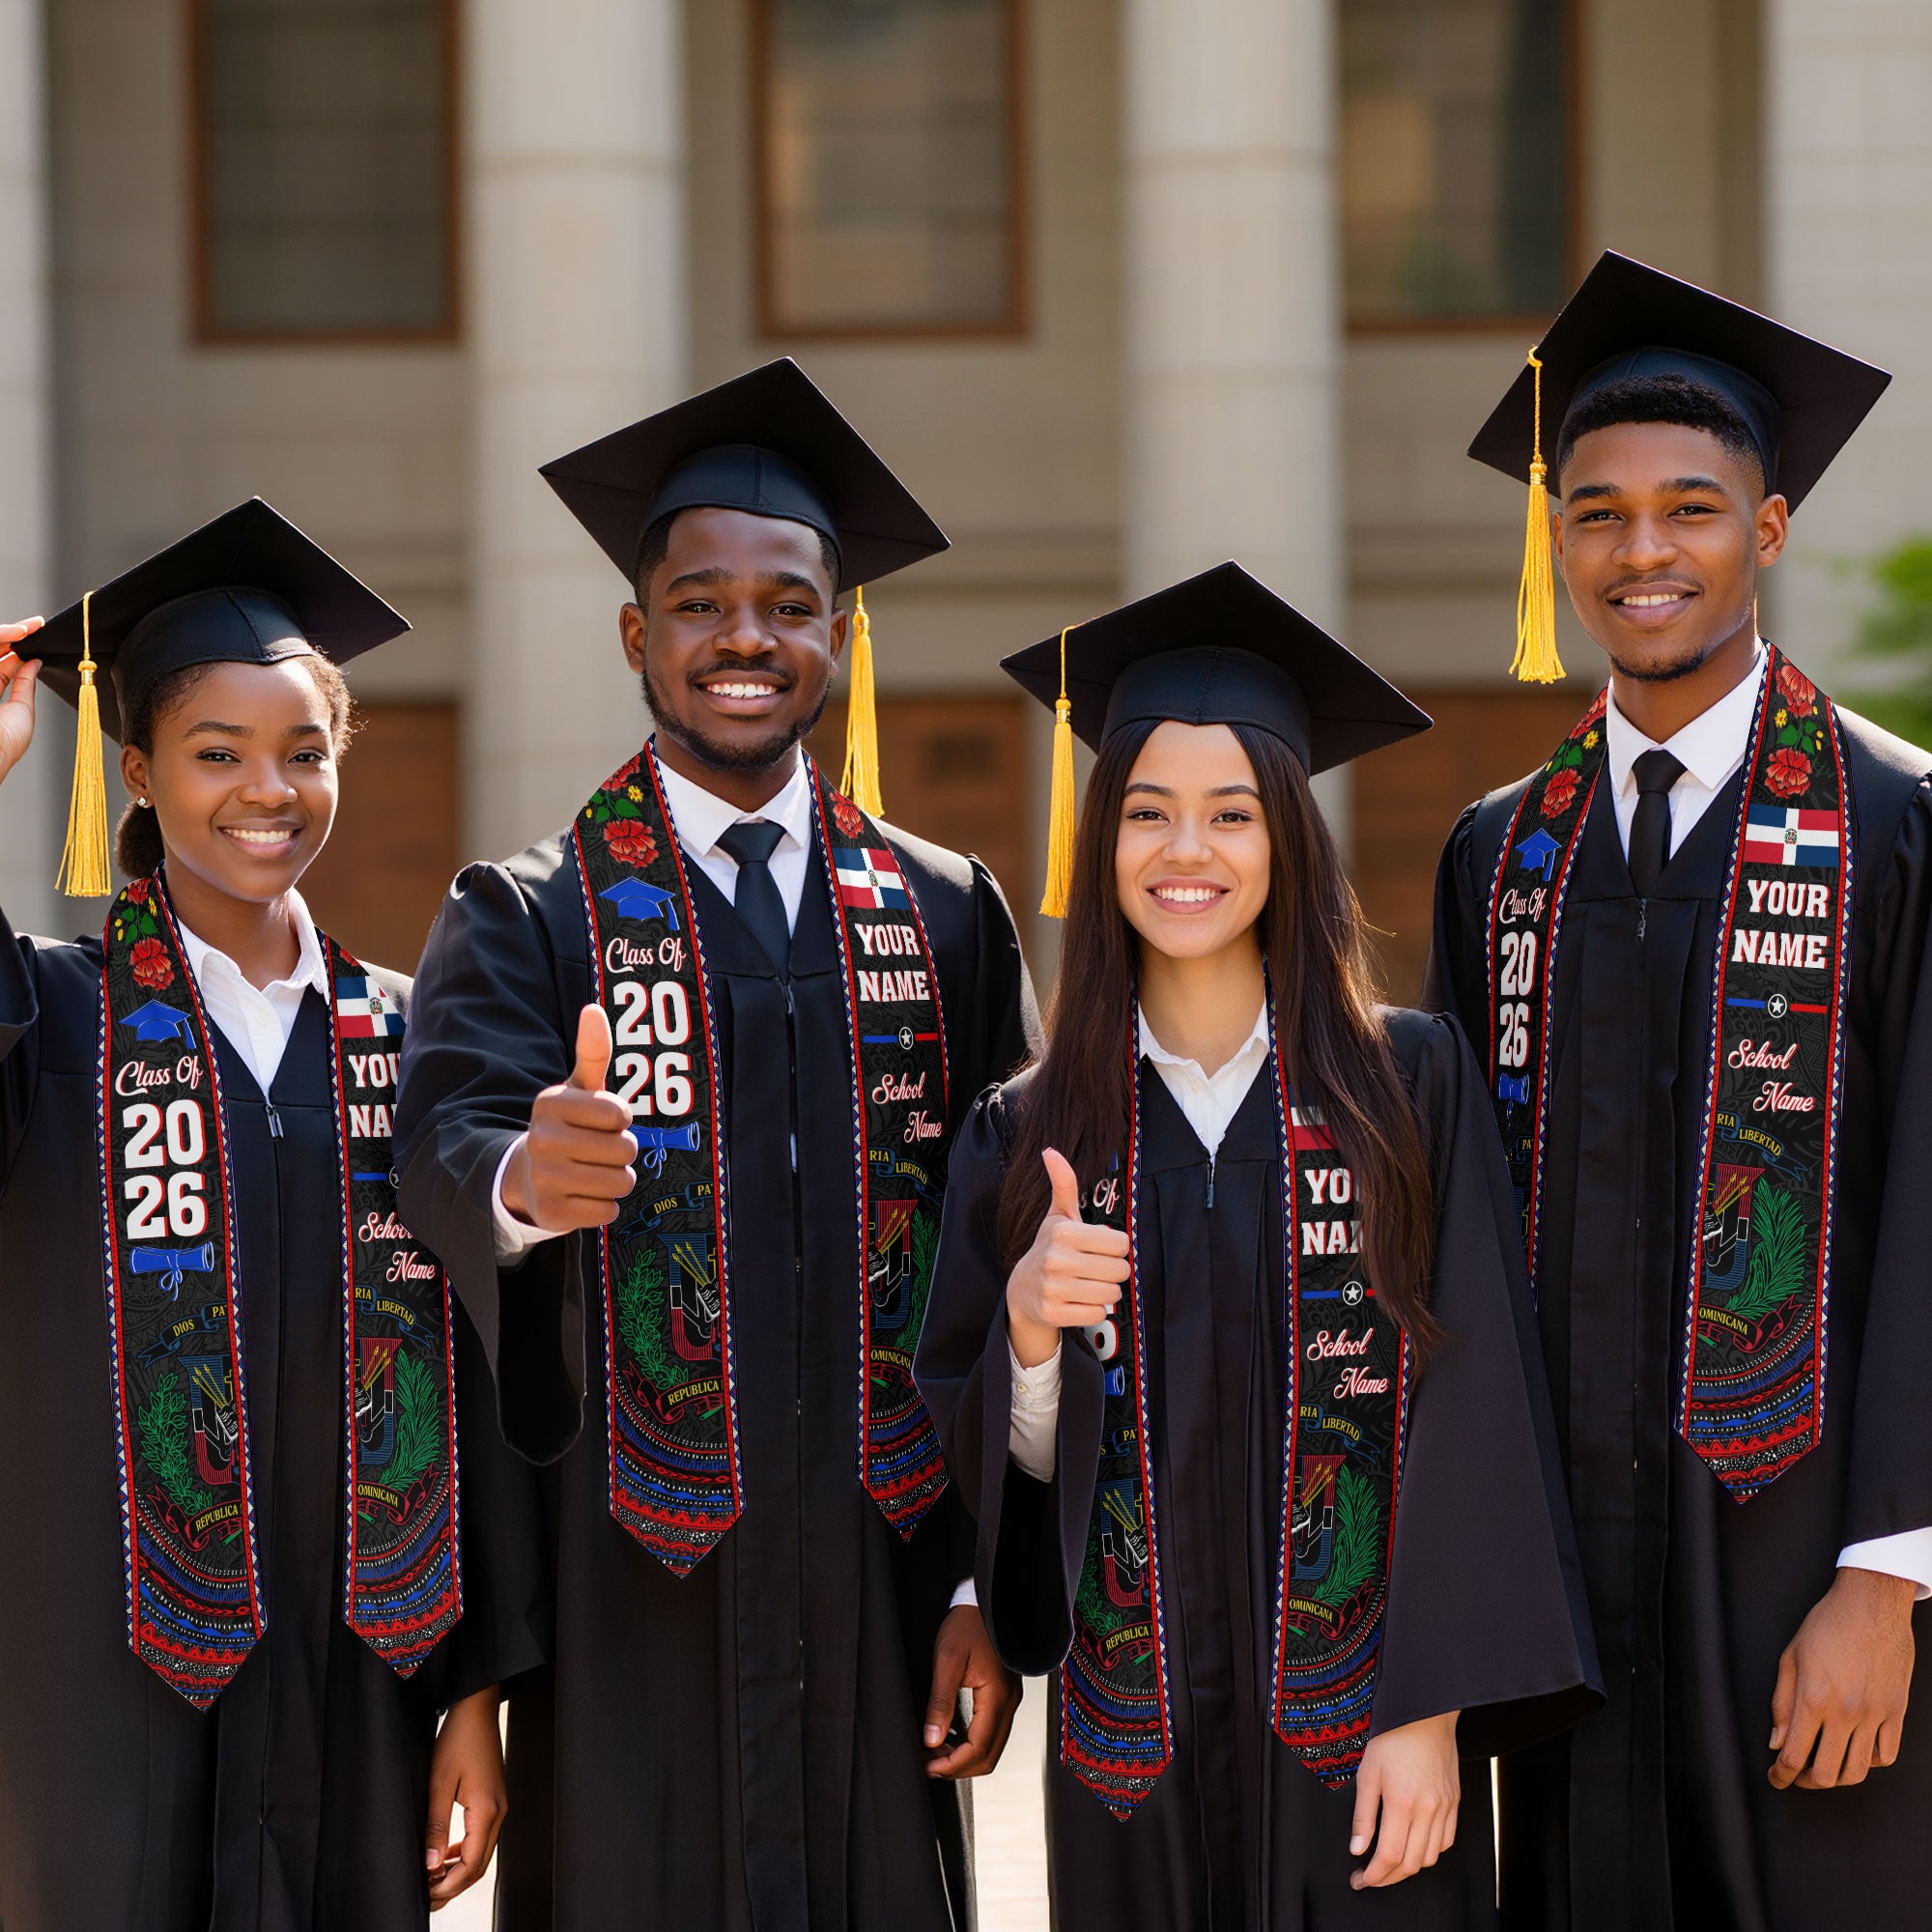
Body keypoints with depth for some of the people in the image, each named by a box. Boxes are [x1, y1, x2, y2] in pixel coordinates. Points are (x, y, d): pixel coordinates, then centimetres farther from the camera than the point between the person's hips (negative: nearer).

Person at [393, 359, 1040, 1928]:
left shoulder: (947, 917, 8)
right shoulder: (531, 921, 2)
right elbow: (446, 1136, -17)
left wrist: (989, 1580, -1)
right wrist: (521, 1177, -41)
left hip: (882, 1588, 2)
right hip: (633, 1594, -2)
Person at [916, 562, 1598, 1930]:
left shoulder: (1410, 1085, -2)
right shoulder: (1029, 1133, 4)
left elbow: (1469, 1409, -5)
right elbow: (1003, 1461, 5)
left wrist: (1431, 1712, -12)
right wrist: (1028, 1328, -15)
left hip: (1356, 1720, -2)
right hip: (1134, 1741, 2)